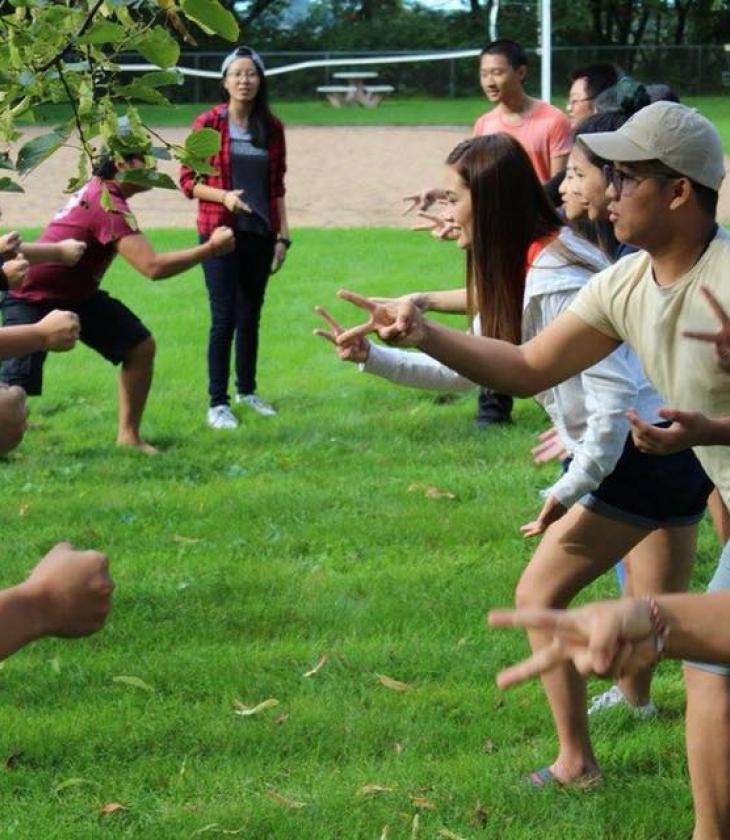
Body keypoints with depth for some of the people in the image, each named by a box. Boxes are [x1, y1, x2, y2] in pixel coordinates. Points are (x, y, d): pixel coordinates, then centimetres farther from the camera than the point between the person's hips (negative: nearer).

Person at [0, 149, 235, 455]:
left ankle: (128, 435, 8)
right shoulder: (108, 205, -29)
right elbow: (153, 267, -36)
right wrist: (211, 248, -29)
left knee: (141, 346, 1)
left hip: (76, 293, 10)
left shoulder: (98, 189, 0)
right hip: (31, 299, -10)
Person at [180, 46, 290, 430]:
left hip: (260, 235, 4)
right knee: (224, 317, -7)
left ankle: (246, 390, 28)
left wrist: (283, 235, 9)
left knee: (251, 315, 12)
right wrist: (224, 196, -19)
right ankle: (217, 403, 0)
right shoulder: (208, 124, -4)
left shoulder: (272, 128, 6)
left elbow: (277, 187, 12)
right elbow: (188, 181, -3)